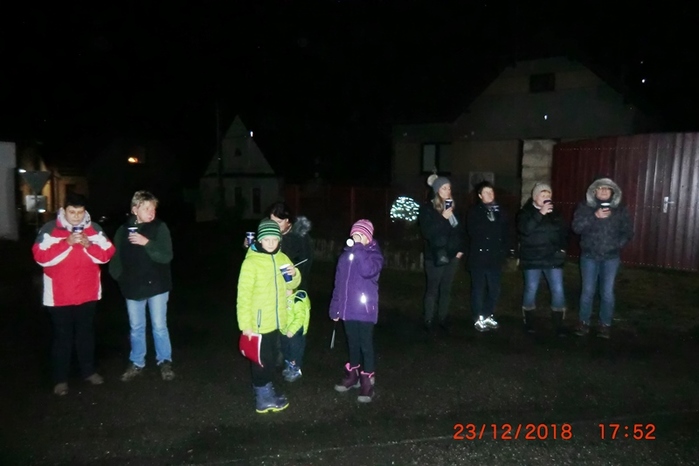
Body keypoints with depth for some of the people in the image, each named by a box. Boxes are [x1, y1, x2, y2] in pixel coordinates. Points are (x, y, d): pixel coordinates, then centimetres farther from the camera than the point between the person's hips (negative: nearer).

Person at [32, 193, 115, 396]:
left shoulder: (94, 229, 1)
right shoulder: (49, 230, -8)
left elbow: (107, 254, -3)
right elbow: (41, 257, -17)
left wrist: (88, 244, -20)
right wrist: (67, 243, -26)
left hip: (88, 293, 3)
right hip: (60, 295, -3)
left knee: (86, 333, 17)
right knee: (62, 336, 7)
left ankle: (88, 371, 31)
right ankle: (60, 379, 21)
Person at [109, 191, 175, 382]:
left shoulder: (160, 227, -11)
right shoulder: (123, 230, -1)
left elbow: (166, 256, -19)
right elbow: (116, 259, 5)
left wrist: (147, 243, -27)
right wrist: (120, 278, -5)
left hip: (156, 286, -3)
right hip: (133, 288, 3)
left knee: (159, 326, 5)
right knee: (136, 328, 15)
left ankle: (165, 362, 23)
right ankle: (137, 363, 31)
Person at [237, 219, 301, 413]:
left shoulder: (282, 258, 3)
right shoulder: (251, 262, -16)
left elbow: (291, 286, 13)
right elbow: (244, 295, -16)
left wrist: (294, 275, -9)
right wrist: (245, 324, -18)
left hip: (275, 320, 7)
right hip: (258, 322, -7)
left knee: (271, 358, 20)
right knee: (262, 360, 6)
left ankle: (266, 391, 37)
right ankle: (263, 398, 21)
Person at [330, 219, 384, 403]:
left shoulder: (374, 253, -8)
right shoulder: (346, 255, 7)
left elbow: (368, 271, -30)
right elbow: (339, 282, 10)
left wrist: (359, 249, -27)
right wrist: (335, 307, 9)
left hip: (365, 309, -5)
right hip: (348, 309, 5)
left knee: (366, 345, 4)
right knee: (353, 343, 19)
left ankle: (367, 380, 16)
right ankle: (352, 374, 34)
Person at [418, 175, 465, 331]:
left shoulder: (452, 206, 9)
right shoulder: (427, 208, -6)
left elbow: (460, 229, 15)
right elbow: (426, 232, -15)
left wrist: (461, 249, 6)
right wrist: (442, 217, -20)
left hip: (452, 254, 4)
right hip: (435, 256, -4)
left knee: (446, 289, 10)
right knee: (432, 289, 3)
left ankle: (443, 319, 21)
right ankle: (428, 320, 14)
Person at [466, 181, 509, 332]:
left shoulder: (499, 211, 10)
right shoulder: (474, 212, -1)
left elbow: (504, 232, 8)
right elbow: (474, 232, -12)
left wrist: (503, 251, -2)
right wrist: (493, 226, -7)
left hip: (495, 257, 4)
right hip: (479, 256, -4)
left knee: (494, 289, 9)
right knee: (478, 289, 3)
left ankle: (488, 316, 25)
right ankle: (479, 318, 14)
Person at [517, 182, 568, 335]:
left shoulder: (555, 212, 8)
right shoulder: (526, 212, -4)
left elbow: (564, 231, 15)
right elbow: (524, 229, -22)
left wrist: (563, 247, 2)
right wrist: (540, 213, -25)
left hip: (553, 258, 3)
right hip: (532, 259, -3)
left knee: (558, 290, -1)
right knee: (531, 290, 5)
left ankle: (559, 325, 10)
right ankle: (529, 323, 20)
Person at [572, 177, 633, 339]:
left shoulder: (620, 209, 4)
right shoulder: (585, 207, -1)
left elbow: (628, 231, 6)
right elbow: (576, 227, -13)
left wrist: (618, 244, -9)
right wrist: (595, 216, -22)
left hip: (611, 257, 1)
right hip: (589, 256, -1)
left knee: (607, 293, 2)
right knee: (588, 291, 4)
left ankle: (605, 324, 17)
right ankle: (584, 322, 19)